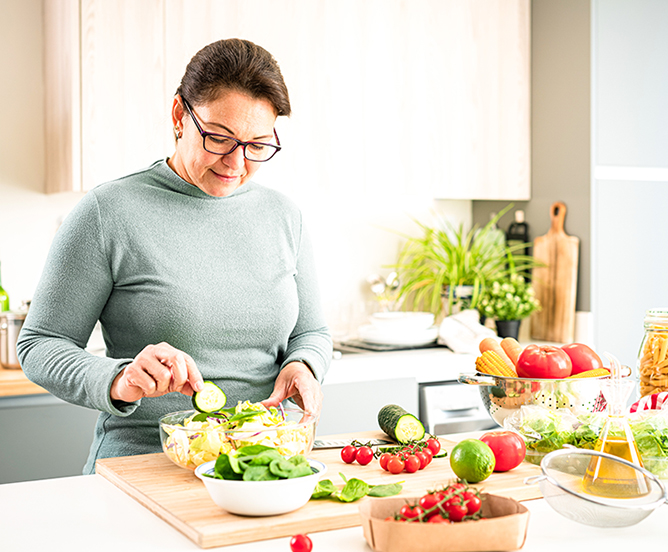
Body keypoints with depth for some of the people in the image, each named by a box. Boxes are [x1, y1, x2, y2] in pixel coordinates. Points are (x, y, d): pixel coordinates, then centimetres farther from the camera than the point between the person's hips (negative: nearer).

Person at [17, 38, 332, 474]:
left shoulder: (283, 215, 10)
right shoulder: (108, 213, -3)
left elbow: (311, 332, 20)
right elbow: (41, 345, -2)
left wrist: (301, 365, -3)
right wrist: (119, 380, -21)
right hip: (142, 469, -4)